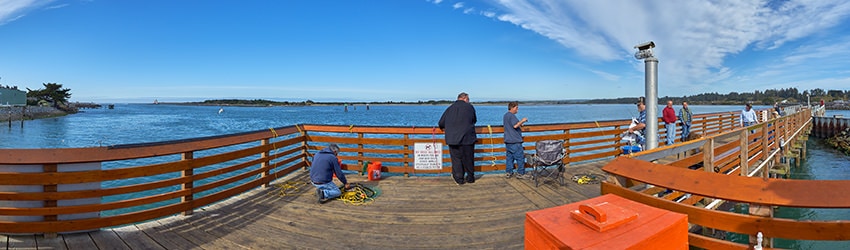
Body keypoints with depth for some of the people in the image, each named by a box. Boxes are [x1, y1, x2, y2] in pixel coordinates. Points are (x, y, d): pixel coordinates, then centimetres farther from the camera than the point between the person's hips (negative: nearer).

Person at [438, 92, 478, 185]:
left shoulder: (450, 108, 8)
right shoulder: (470, 107, 3)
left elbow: (441, 123, 8)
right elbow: (474, 120, 14)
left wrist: (443, 128, 30)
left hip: (453, 138, 1)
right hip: (467, 138, -1)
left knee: (456, 159, 8)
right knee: (468, 158, 11)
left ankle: (459, 179, 8)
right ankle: (470, 178, 23)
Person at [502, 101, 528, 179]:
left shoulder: (505, 115, 18)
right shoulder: (512, 115, -13)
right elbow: (515, 125, -24)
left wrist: (520, 123, 19)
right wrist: (522, 121, -12)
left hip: (508, 141, 9)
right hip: (515, 141, -9)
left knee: (509, 157, 10)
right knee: (520, 157, -1)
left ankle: (508, 173, 11)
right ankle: (520, 173, 2)